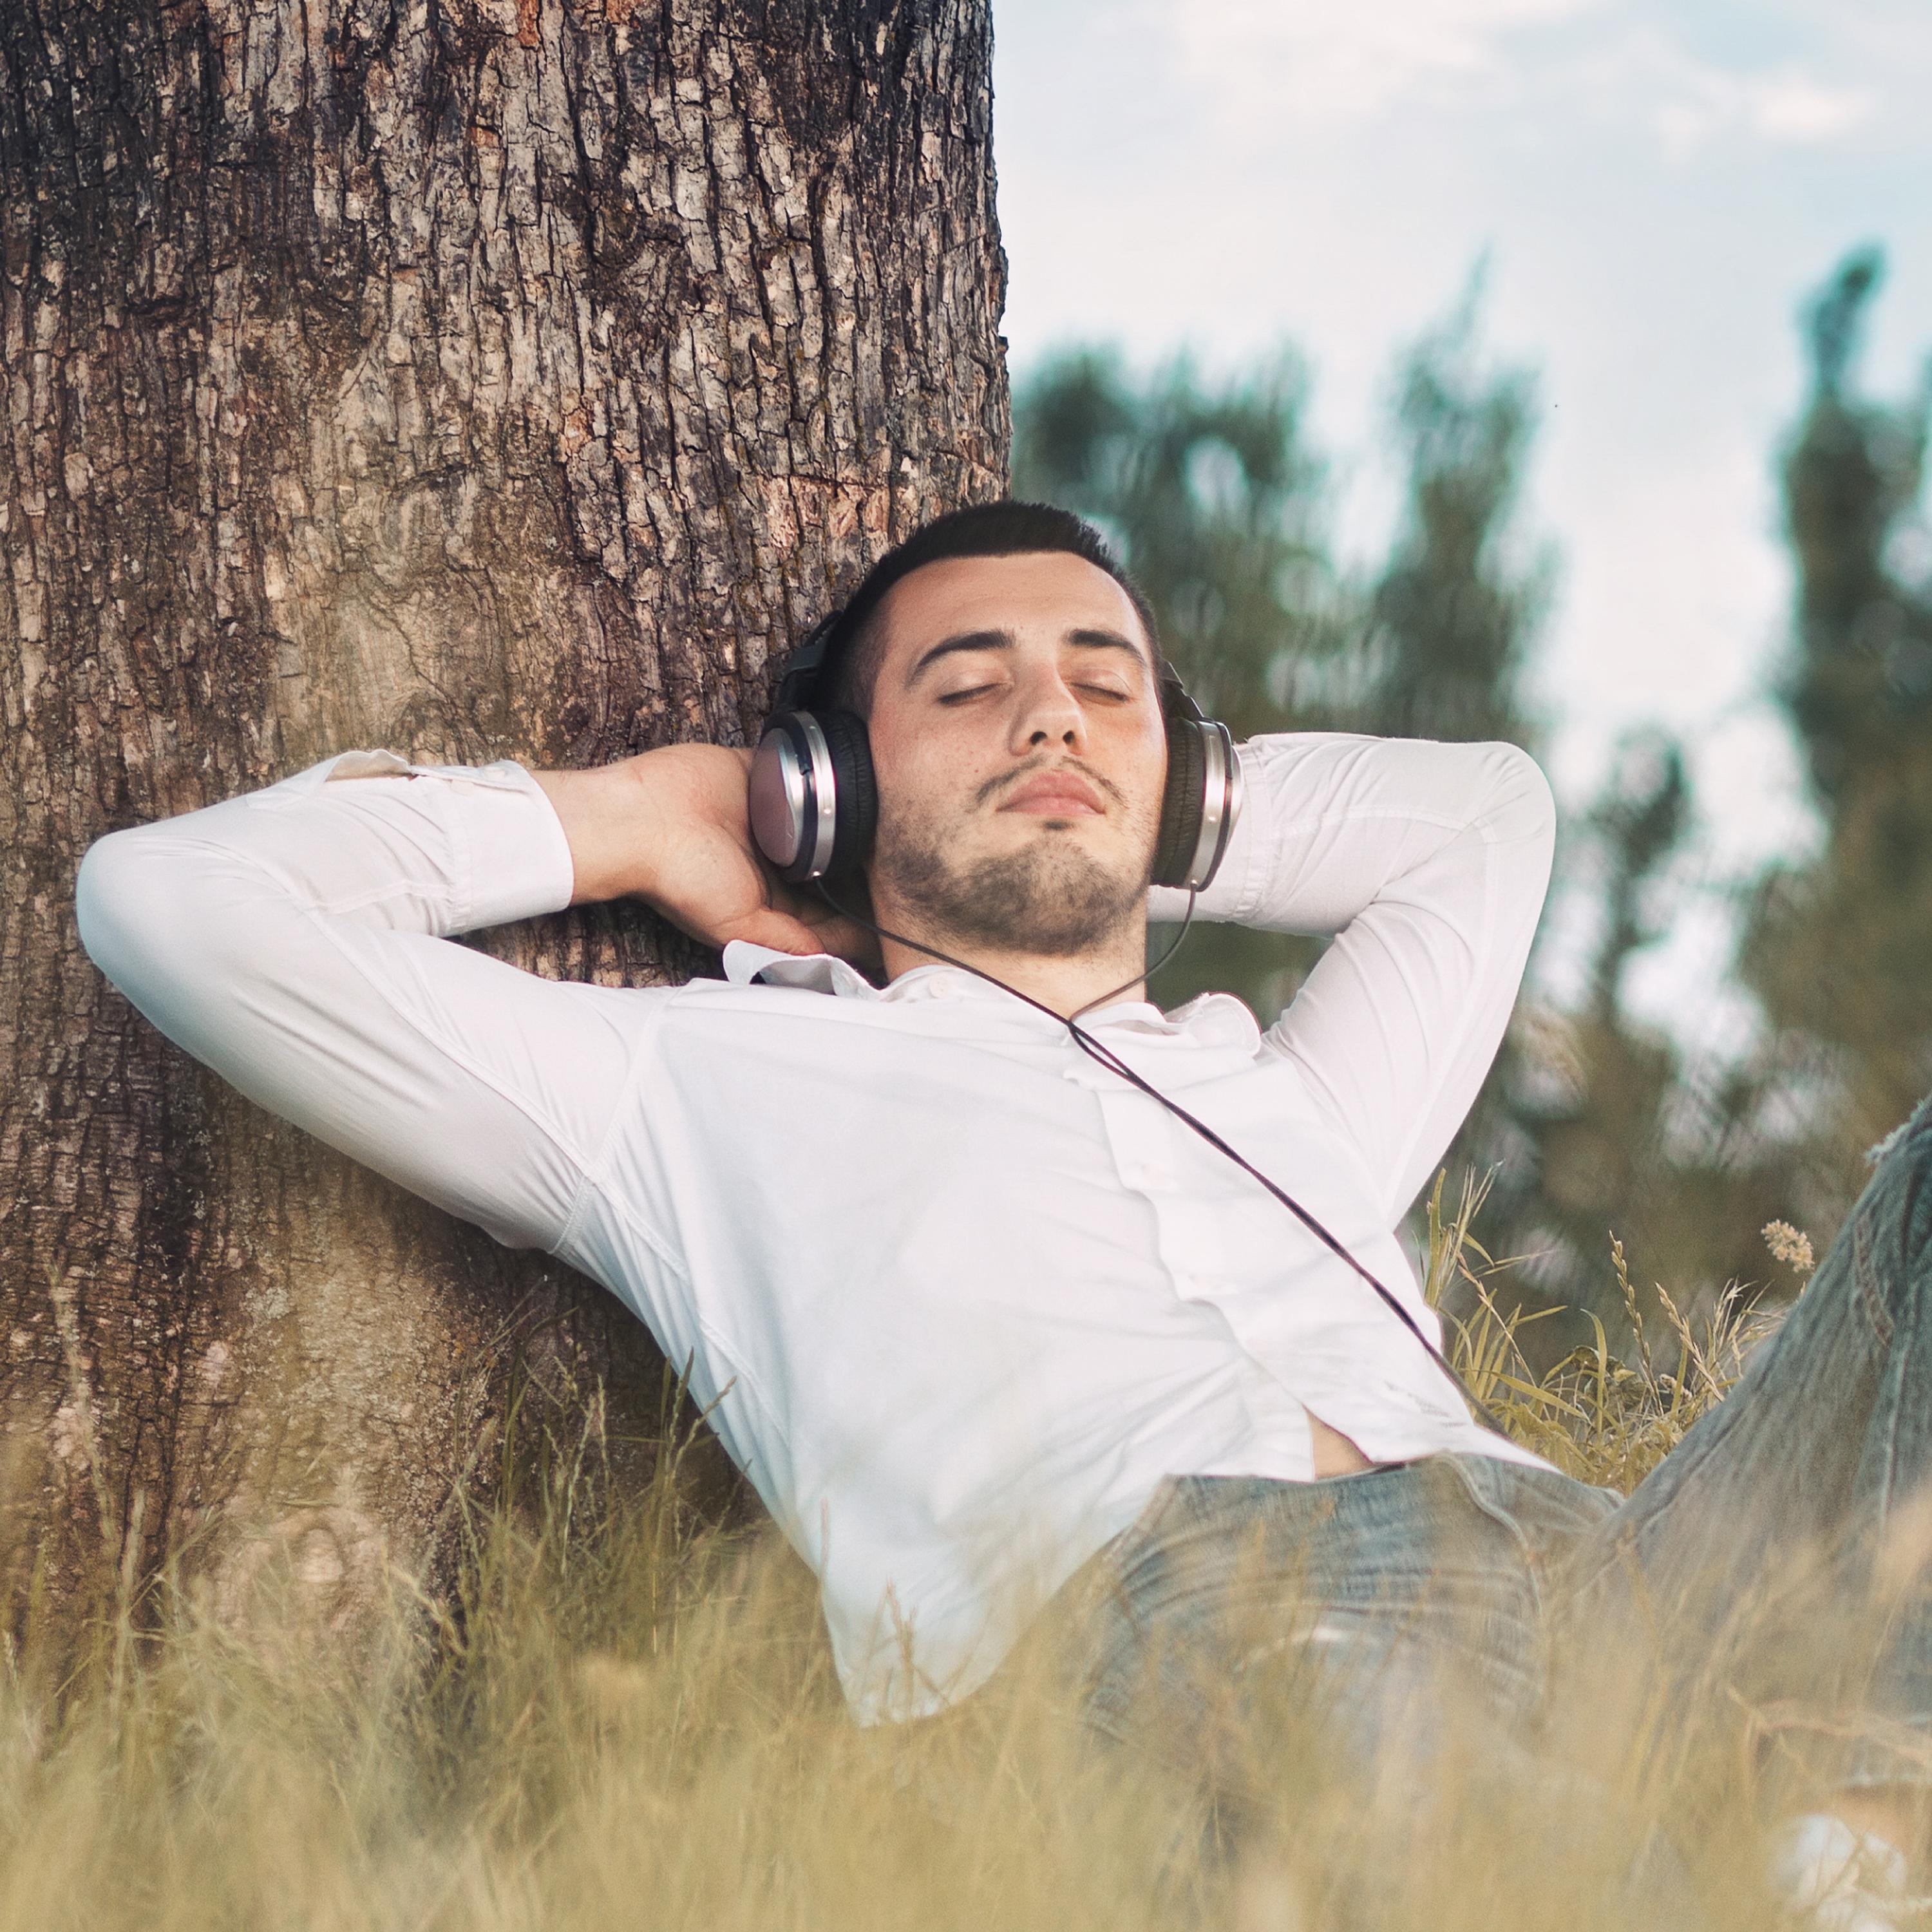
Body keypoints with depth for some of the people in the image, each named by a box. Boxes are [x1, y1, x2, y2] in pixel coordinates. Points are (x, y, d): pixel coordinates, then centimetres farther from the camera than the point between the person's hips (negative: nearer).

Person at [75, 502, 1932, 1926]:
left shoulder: (1292, 1103, 42)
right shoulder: (703, 1084, 30)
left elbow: (1489, 805, 62)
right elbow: (172, 900, 28)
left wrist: (1158, 820, 53)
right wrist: (620, 819, 36)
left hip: (1594, 1575, 6)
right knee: (1255, 1554, -42)